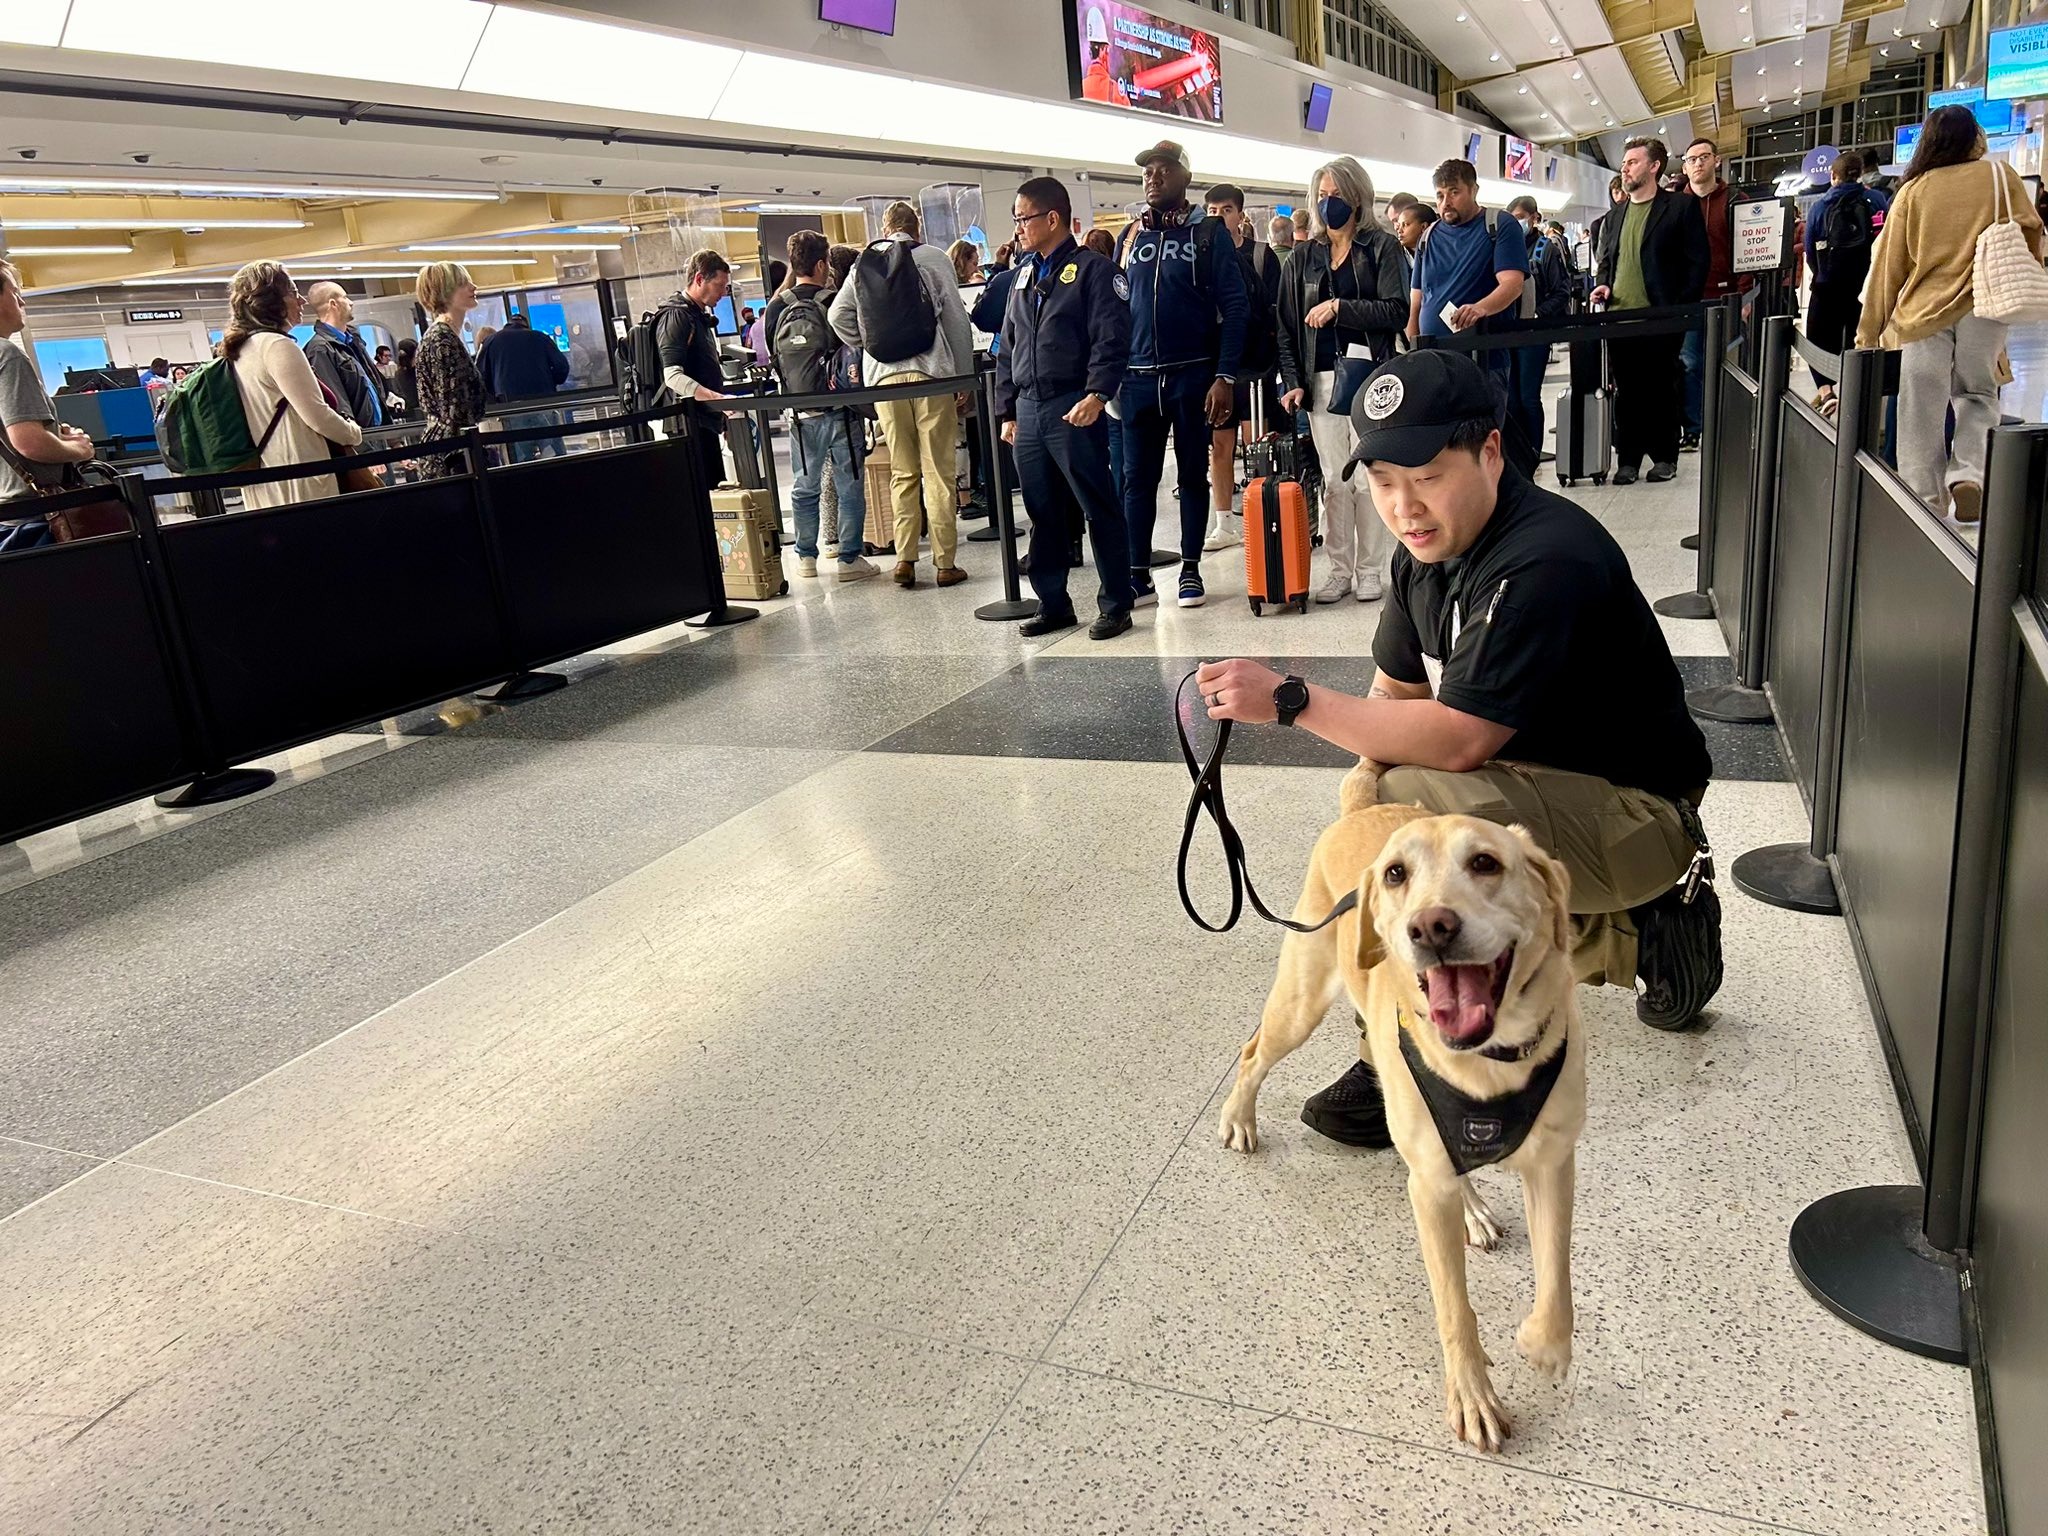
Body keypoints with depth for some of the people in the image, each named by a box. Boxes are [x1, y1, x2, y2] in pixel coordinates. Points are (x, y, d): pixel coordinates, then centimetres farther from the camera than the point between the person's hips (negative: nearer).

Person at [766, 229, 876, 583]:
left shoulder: (776, 309, 3)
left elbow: (772, 356, 13)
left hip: (800, 412, 4)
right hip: (839, 408, -4)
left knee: (805, 487, 15)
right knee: (849, 487, 3)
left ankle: (806, 557, 20)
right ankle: (849, 559, 4)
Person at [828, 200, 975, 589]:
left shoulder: (863, 264, 10)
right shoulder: (933, 259, 2)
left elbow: (838, 315, 8)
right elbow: (957, 321, 1)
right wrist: (964, 377, 6)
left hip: (883, 377, 3)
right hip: (931, 374, -3)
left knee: (902, 473, 10)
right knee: (938, 472, 0)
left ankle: (905, 559, 6)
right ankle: (945, 563, 1)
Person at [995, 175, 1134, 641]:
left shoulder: (1093, 270, -2)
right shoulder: (1024, 276, 20)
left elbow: (1111, 340, -11)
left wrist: (1097, 394, -23)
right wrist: (1007, 410, 17)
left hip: (1074, 409, -7)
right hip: (1028, 410, 7)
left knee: (1099, 509, -3)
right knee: (1043, 513, 10)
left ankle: (1116, 604, 4)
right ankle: (1052, 603, 19)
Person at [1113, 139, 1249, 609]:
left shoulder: (1209, 233, 0)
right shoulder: (1129, 236, 11)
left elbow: (1235, 306, -5)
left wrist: (1225, 376, -14)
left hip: (1193, 375, -3)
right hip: (1137, 377, 3)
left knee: (1193, 473, 6)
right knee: (1138, 478, 3)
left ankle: (1191, 570, 13)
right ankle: (1137, 575, 7)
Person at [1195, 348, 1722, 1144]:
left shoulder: (1544, 562, -27)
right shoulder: (1430, 550, 1)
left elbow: (1457, 740, -31)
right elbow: (1395, 696, 8)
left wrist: (1290, 700, -31)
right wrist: (1371, 784, -13)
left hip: (1636, 812, -10)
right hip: (1540, 782, 10)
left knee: (1409, 804, -30)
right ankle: (1642, 931, 22)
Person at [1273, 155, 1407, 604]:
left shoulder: (1381, 247, 2)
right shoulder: (1305, 255, 13)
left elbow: (1397, 311, -9)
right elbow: (1287, 325, 11)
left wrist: (1339, 307, -13)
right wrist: (1292, 380, 0)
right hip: (1320, 379, 3)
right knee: (1334, 480, 5)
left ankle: (1370, 569, 7)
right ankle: (1340, 570, 11)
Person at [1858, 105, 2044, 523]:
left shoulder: (1913, 189, 7)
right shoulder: (2000, 175, 7)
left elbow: (1888, 264, 6)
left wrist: (1869, 332, 10)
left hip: (1922, 312, 0)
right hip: (1981, 308, 0)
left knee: (1921, 418, 3)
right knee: (1977, 397, 16)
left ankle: (1926, 502, 1)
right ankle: (1969, 474, -8)